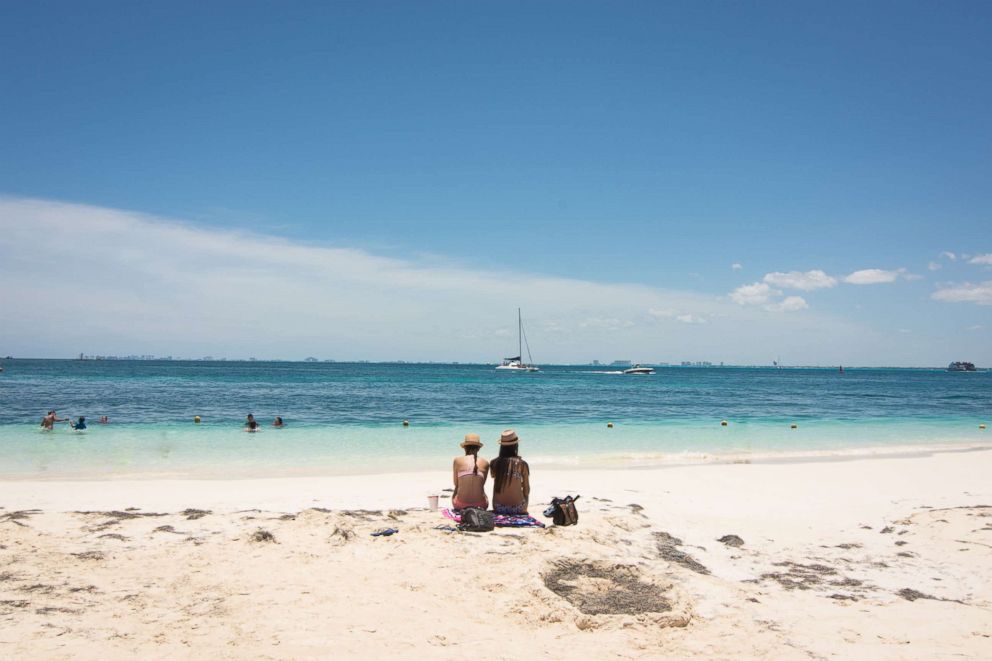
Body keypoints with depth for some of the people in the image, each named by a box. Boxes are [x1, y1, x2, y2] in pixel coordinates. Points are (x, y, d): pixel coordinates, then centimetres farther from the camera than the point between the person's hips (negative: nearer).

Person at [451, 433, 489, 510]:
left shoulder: (457, 461, 1)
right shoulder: (485, 463, 4)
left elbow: (456, 484, 8)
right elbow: (482, 484, 11)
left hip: (461, 504, -1)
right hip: (480, 505, 1)